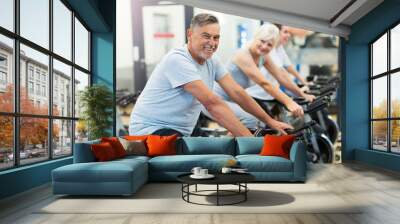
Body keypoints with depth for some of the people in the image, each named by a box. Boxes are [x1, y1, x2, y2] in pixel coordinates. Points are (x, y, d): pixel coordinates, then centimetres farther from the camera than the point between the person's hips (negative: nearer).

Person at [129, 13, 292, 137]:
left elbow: (237, 93, 3)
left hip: (180, 132, 8)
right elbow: (212, 103, -29)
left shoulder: (212, 62, 2)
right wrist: (250, 140, -29)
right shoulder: (178, 60, -23)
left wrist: (270, 121, 3)